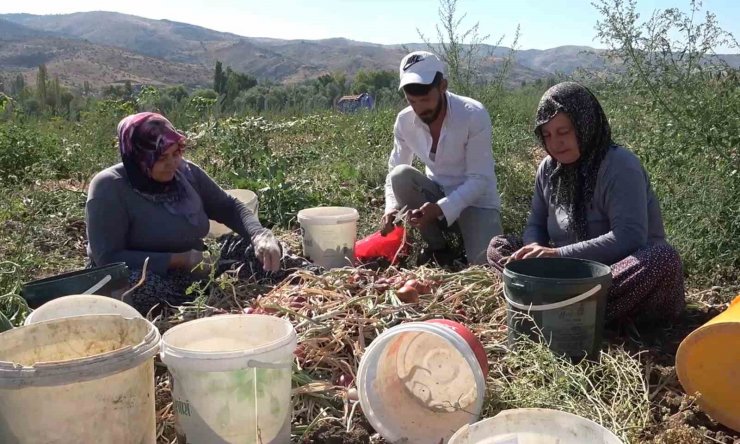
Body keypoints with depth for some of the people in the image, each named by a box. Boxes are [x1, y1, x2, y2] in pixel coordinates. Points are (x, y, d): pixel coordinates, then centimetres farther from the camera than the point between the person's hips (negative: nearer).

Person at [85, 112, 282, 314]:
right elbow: (108, 258, -21)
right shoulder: (109, 188, -17)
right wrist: (177, 260, -26)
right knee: (134, 284, -40)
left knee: (263, 249, -7)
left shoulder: (187, 172, -1)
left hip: (197, 275, 4)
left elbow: (230, 207, 6)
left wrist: (260, 236, -15)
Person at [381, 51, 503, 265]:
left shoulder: (474, 115, -23)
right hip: (436, 195, 4)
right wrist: (391, 207, -25)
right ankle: (437, 248, -7)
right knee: (401, 175, -27)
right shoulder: (404, 121, -9)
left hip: (475, 200, -4)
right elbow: (394, 171, -4)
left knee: (485, 264, -27)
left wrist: (441, 208, -36)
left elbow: (480, 179, -23)